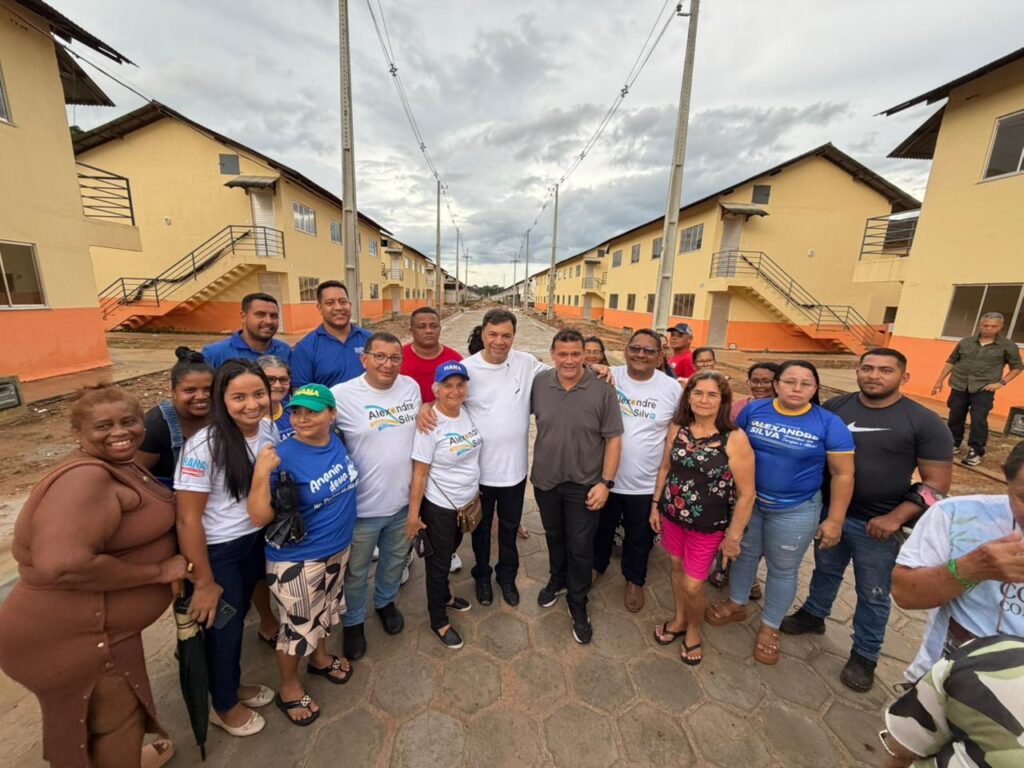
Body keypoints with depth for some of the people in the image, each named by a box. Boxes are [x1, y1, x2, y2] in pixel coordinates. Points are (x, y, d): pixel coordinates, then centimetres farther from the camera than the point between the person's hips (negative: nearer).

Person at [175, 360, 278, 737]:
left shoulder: (270, 429, -9)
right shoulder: (204, 445, -27)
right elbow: (187, 519, -20)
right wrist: (204, 581, -14)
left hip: (255, 541, 5)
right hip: (216, 551, -5)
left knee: (238, 617, 26)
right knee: (223, 627, 17)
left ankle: (234, 685, 53)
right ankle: (224, 706, 46)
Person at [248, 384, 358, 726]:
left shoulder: (337, 442, -9)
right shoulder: (283, 458, -25)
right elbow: (259, 518, -26)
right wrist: (261, 472, -35)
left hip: (338, 550, 6)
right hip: (297, 560, -6)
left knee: (325, 610, 28)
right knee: (299, 626, 15)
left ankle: (320, 658, 56)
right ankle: (289, 689, 43)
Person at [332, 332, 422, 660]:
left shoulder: (412, 387, -4)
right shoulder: (341, 395, -19)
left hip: (403, 501, 4)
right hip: (362, 506, -4)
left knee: (395, 560, 27)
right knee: (356, 572, 19)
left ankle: (386, 601, 56)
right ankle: (353, 622, 47)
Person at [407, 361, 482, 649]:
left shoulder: (467, 413, -5)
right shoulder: (430, 425, -23)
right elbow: (419, 473, -19)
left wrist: (476, 495, 10)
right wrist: (413, 514, -15)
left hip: (467, 502, 6)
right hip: (439, 506, -6)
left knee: (450, 551, 27)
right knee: (438, 561, 13)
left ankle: (444, 595, 53)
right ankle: (438, 621, 36)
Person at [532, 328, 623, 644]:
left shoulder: (602, 390, -17)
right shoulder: (539, 383, -9)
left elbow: (613, 439, -11)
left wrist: (606, 482, -13)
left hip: (584, 484, -3)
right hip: (545, 479, 3)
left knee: (580, 546, 10)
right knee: (553, 536, 24)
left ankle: (577, 604, 34)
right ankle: (557, 580, 51)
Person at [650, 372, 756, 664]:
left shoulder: (735, 439, -19)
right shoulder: (677, 428, -6)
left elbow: (746, 493, -13)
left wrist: (733, 536, -9)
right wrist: (655, 505, 8)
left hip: (708, 525, -3)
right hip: (672, 515, 4)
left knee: (693, 584, 5)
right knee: (677, 566, 20)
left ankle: (694, 629, 38)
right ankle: (679, 618, 47)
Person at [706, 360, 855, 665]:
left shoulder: (829, 424, -13)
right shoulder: (754, 410, -7)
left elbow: (843, 474, -8)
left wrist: (834, 520, -9)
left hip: (795, 512, -2)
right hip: (747, 501, 2)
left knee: (782, 570, 14)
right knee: (744, 554, 20)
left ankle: (769, 627, 37)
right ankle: (736, 604, 44)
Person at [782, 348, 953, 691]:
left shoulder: (924, 423, -11)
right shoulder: (835, 406, -4)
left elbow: (937, 482, -10)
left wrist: (896, 517, -21)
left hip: (878, 525, -2)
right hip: (829, 512, 3)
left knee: (873, 595, 15)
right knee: (826, 570, 24)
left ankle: (864, 655, 35)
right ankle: (813, 615, 47)